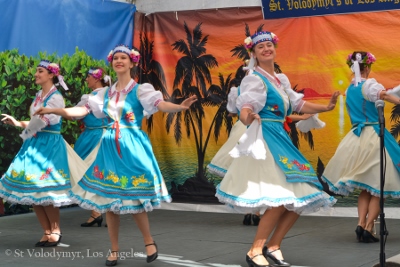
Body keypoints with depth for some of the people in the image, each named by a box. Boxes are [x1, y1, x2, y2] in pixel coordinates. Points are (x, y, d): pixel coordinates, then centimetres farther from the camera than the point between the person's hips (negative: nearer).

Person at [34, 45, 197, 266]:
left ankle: (149, 241, 14)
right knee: (108, 198, 4)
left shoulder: (140, 90, -2)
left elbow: (160, 104, -17)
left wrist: (180, 107, -37)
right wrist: (54, 110, 4)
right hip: (110, 146, 5)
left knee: (133, 197, -8)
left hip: (132, 146, -5)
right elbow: (84, 110, 8)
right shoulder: (106, 93, 12)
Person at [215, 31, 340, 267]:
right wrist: (248, 118, -45)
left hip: (280, 138, 9)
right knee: (280, 200, -16)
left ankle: (273, 247, 14)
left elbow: (298, 104, 23)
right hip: (263, 140, -9)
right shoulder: (254, 79, -8)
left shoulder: (282, 80, 17)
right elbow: (245, 109, -23)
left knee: (301, 197, 5)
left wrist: (326, 108, 16)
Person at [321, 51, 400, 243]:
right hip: (374, 137, -7)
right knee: (378, 187, 1)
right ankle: (368, 229, -4)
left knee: (366, 187, 15)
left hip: (356, 138, 7)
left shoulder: (349, 89, 13)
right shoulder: (368, 84, -8)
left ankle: (361, 224, 0)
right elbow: (383, 94, -29)